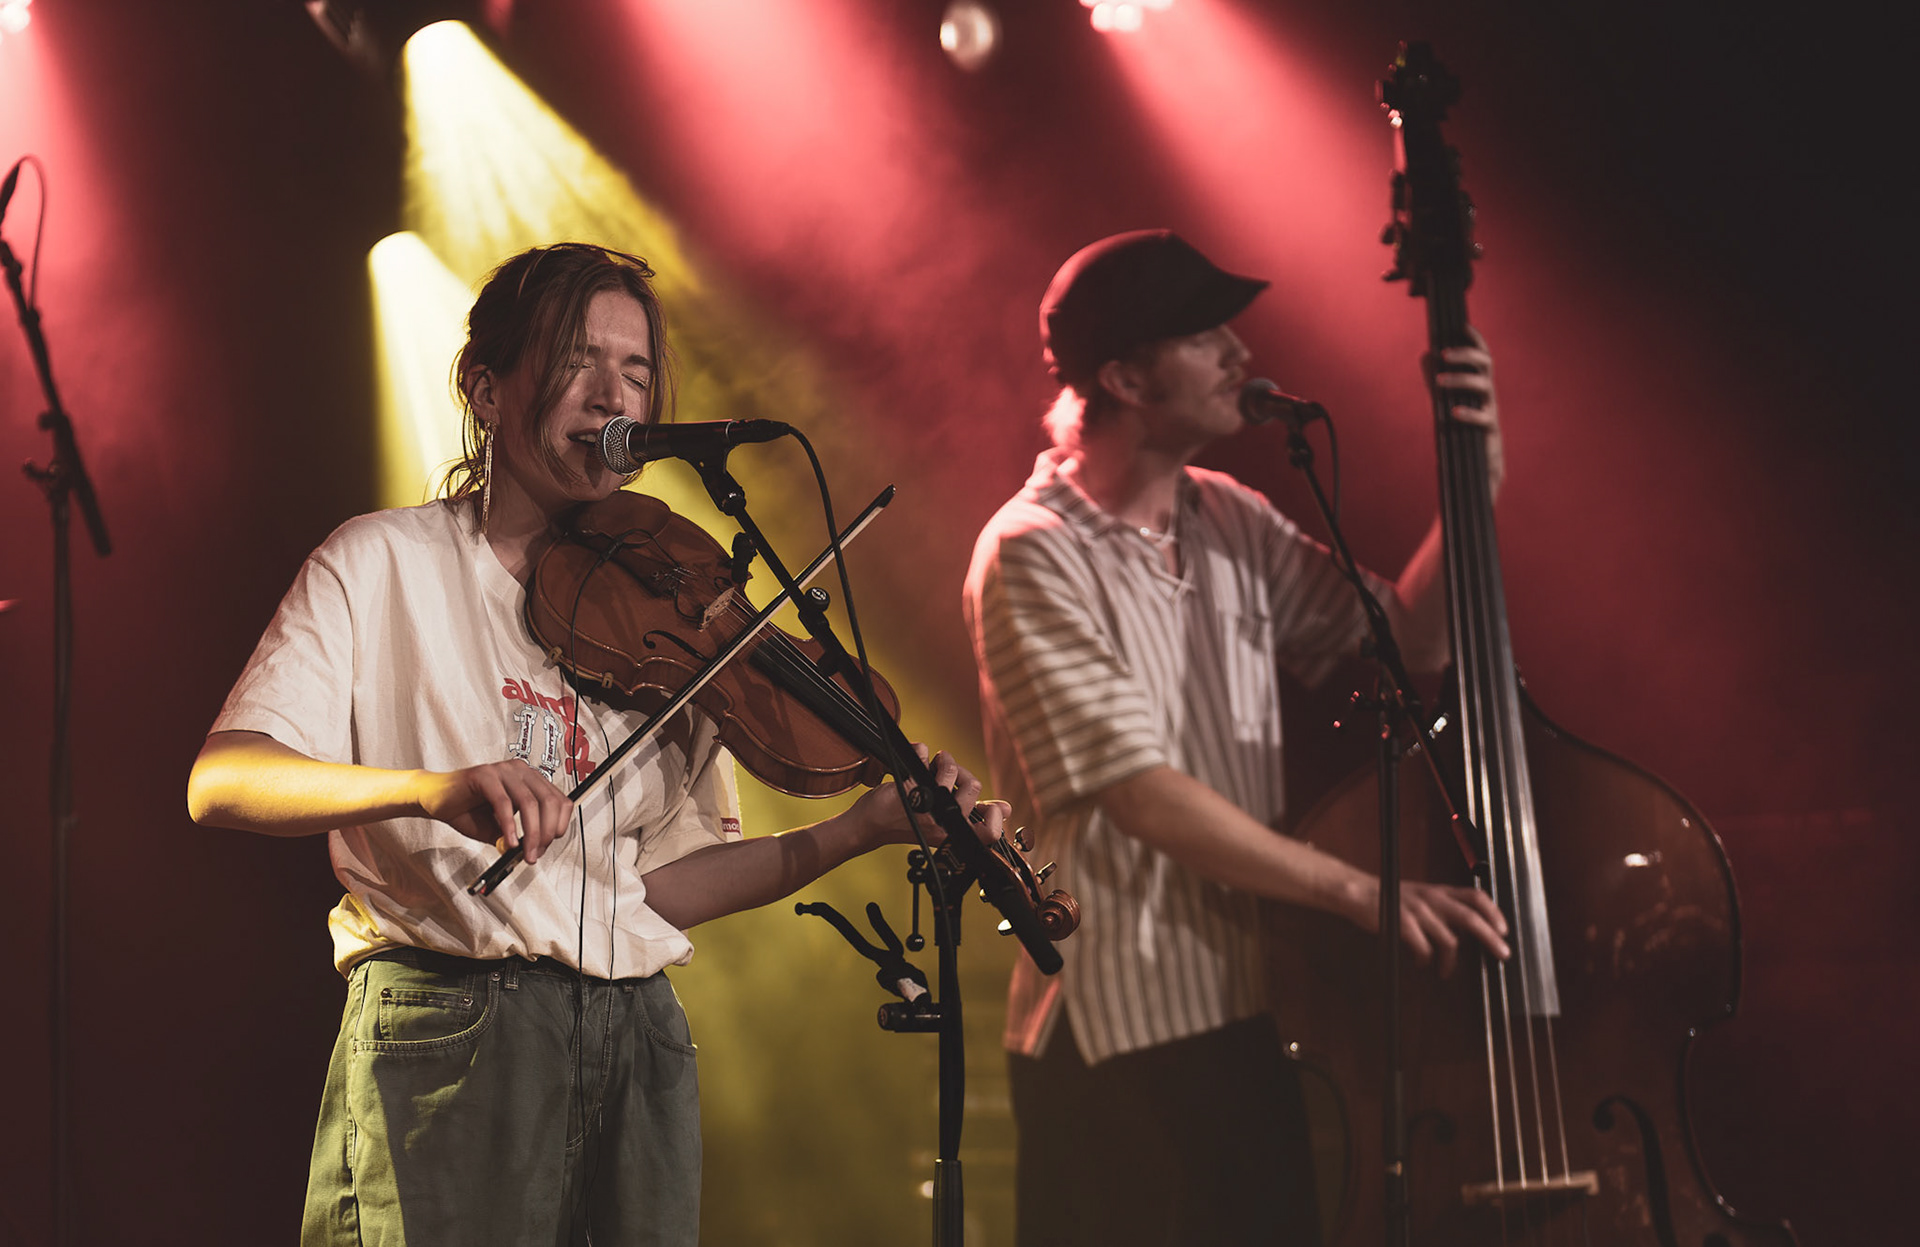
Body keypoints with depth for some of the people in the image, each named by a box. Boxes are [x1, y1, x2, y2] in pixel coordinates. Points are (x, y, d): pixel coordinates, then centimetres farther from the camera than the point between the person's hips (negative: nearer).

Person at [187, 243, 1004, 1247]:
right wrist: (434, 787, -28)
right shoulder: (383, 563, 1)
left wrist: (859, 832, -4)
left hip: (637, 1044, 4)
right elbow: (220, 783, -12)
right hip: (449, 1038, -4)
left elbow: (662, 881, 8)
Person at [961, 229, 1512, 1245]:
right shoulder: (1032, 558, -12)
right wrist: (1359, 891, -24)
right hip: (1117, 1047, -7)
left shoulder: (1233, 524, 11)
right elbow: (1139, 794, -20)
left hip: (1252, 1018, 7)